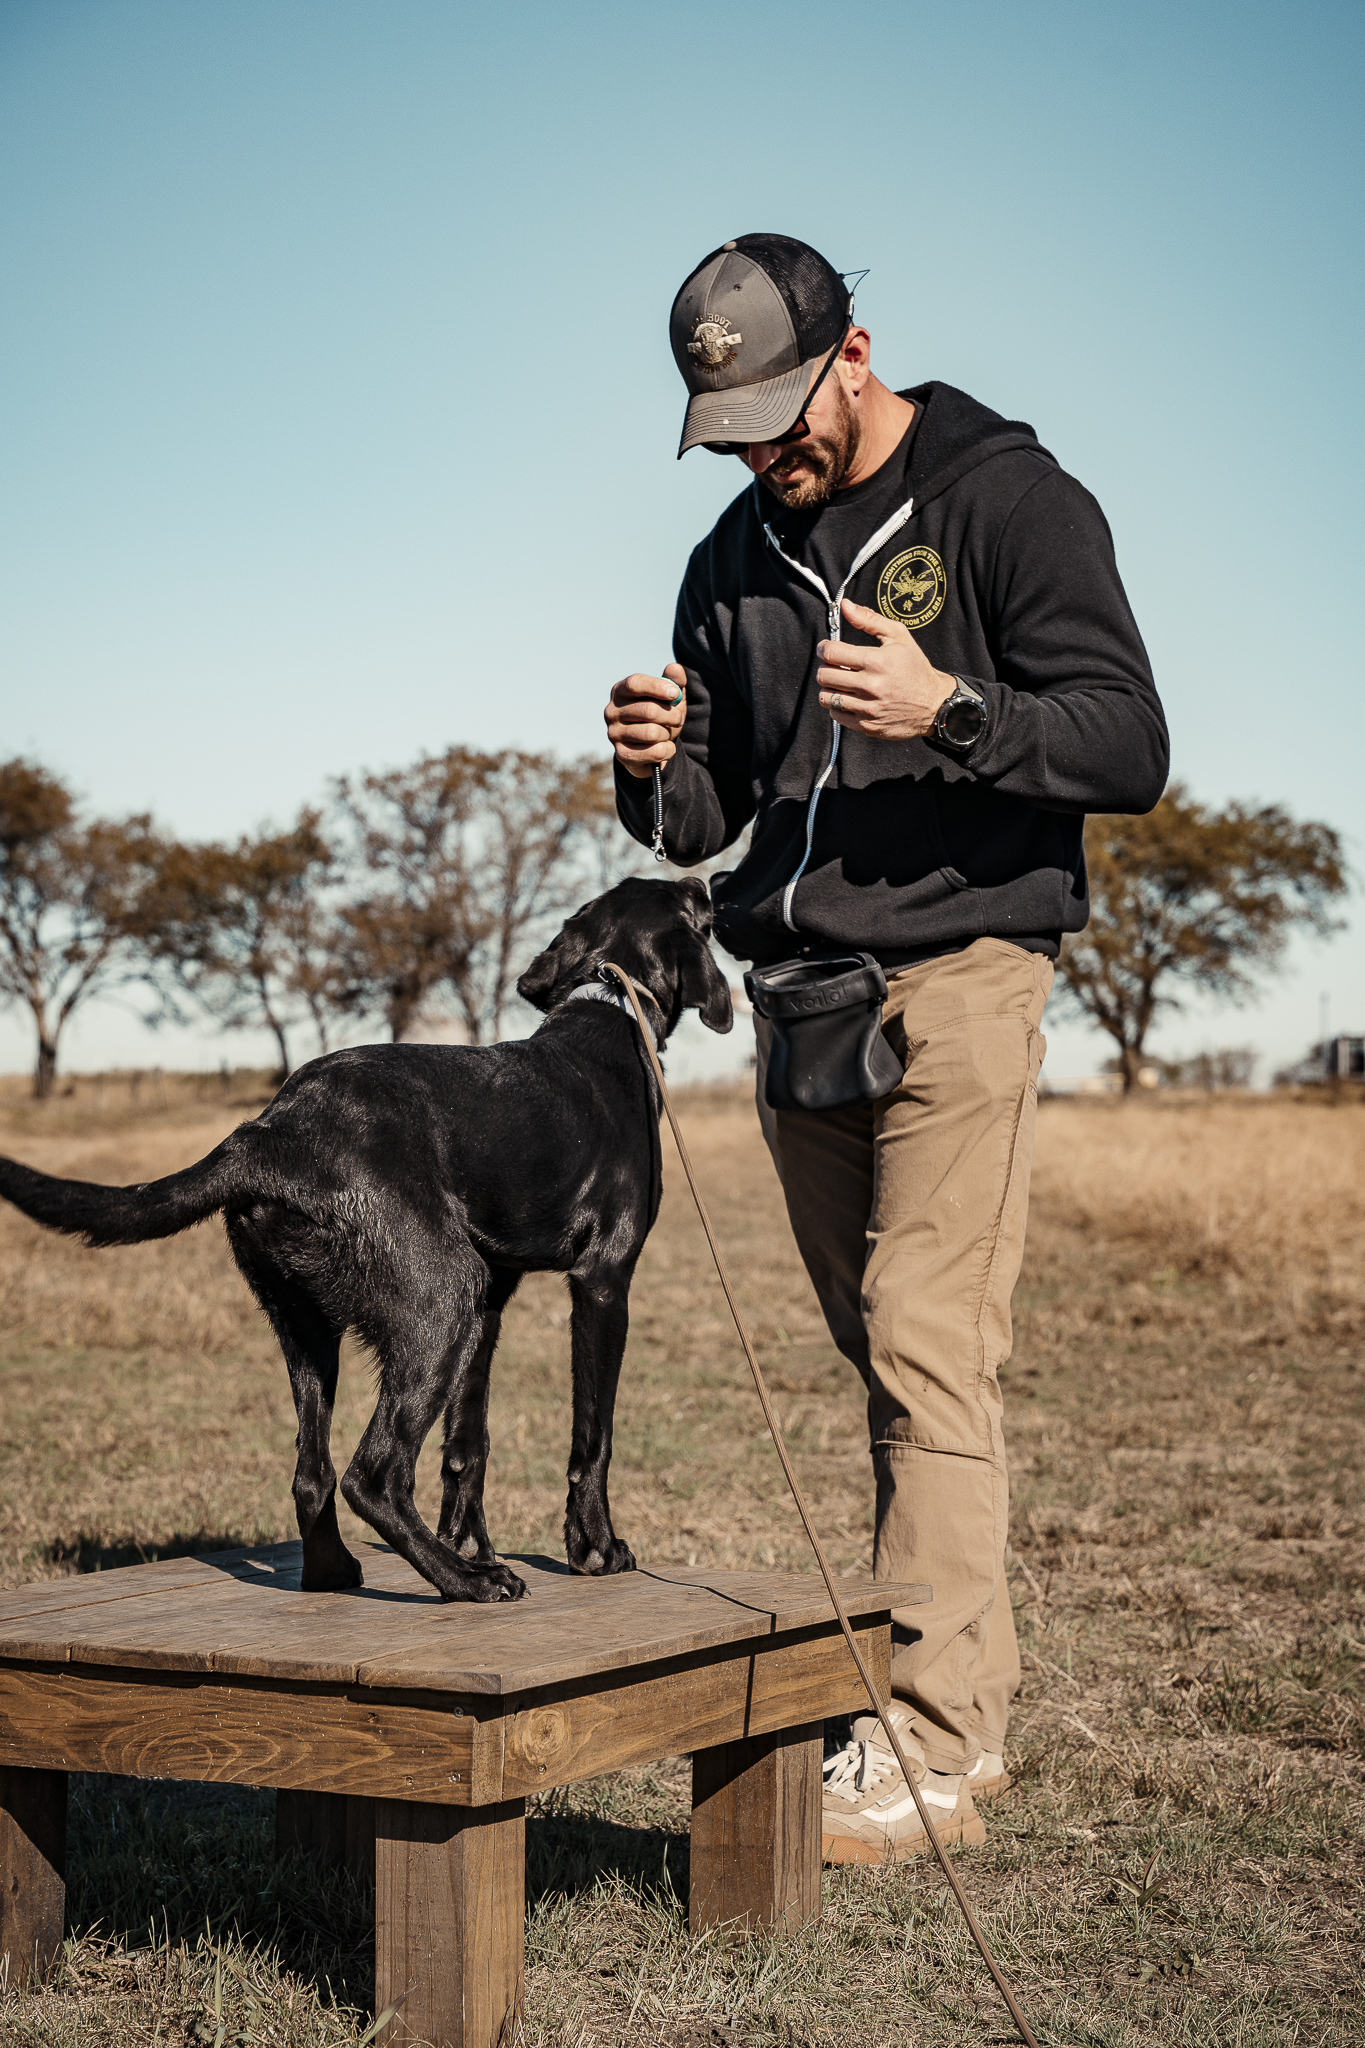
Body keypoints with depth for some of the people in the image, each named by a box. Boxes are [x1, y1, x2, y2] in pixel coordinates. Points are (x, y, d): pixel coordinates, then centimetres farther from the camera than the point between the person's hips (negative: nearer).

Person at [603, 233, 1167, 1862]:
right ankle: (971, 1696, 16)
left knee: (927, 1353, -12)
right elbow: (704, 818, 15)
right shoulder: (736, 559, 15)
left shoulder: (1010, 500, -3)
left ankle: (929, 1747, -8)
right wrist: (652, 768, -8)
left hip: (955, 979, -6)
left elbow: (1129, 747, -9)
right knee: (880, 1360, 7)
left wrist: (951, 712, -26)